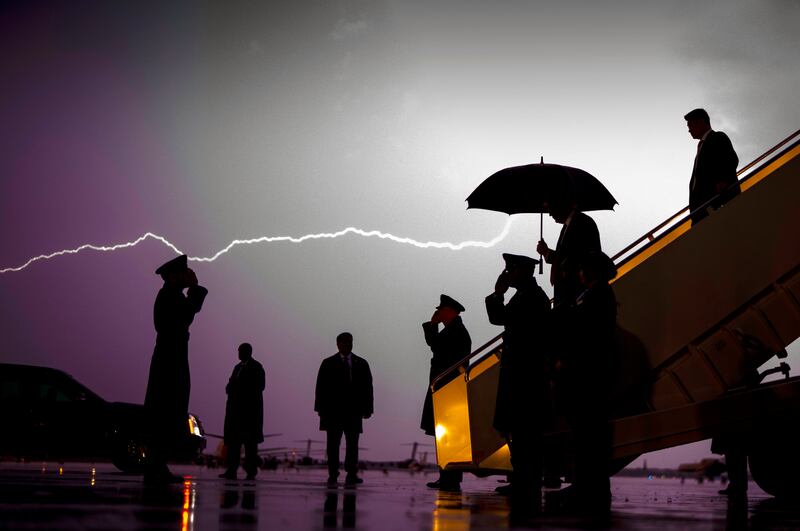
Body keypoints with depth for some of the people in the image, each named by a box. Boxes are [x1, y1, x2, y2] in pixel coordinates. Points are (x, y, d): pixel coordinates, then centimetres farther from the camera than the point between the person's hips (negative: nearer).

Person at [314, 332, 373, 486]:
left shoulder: (361, 363, 10)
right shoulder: (328, 363, 6)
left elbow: (367, 387, 8)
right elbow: (321, 387, 2)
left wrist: (367, 409, 0)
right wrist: (320, 409, -5)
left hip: (354, 411, 1)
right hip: (333, 411, -1)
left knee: (352, 444, -1)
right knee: (333, 444, 1)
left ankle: (351, 475, 1)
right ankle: (333, 475, 6)